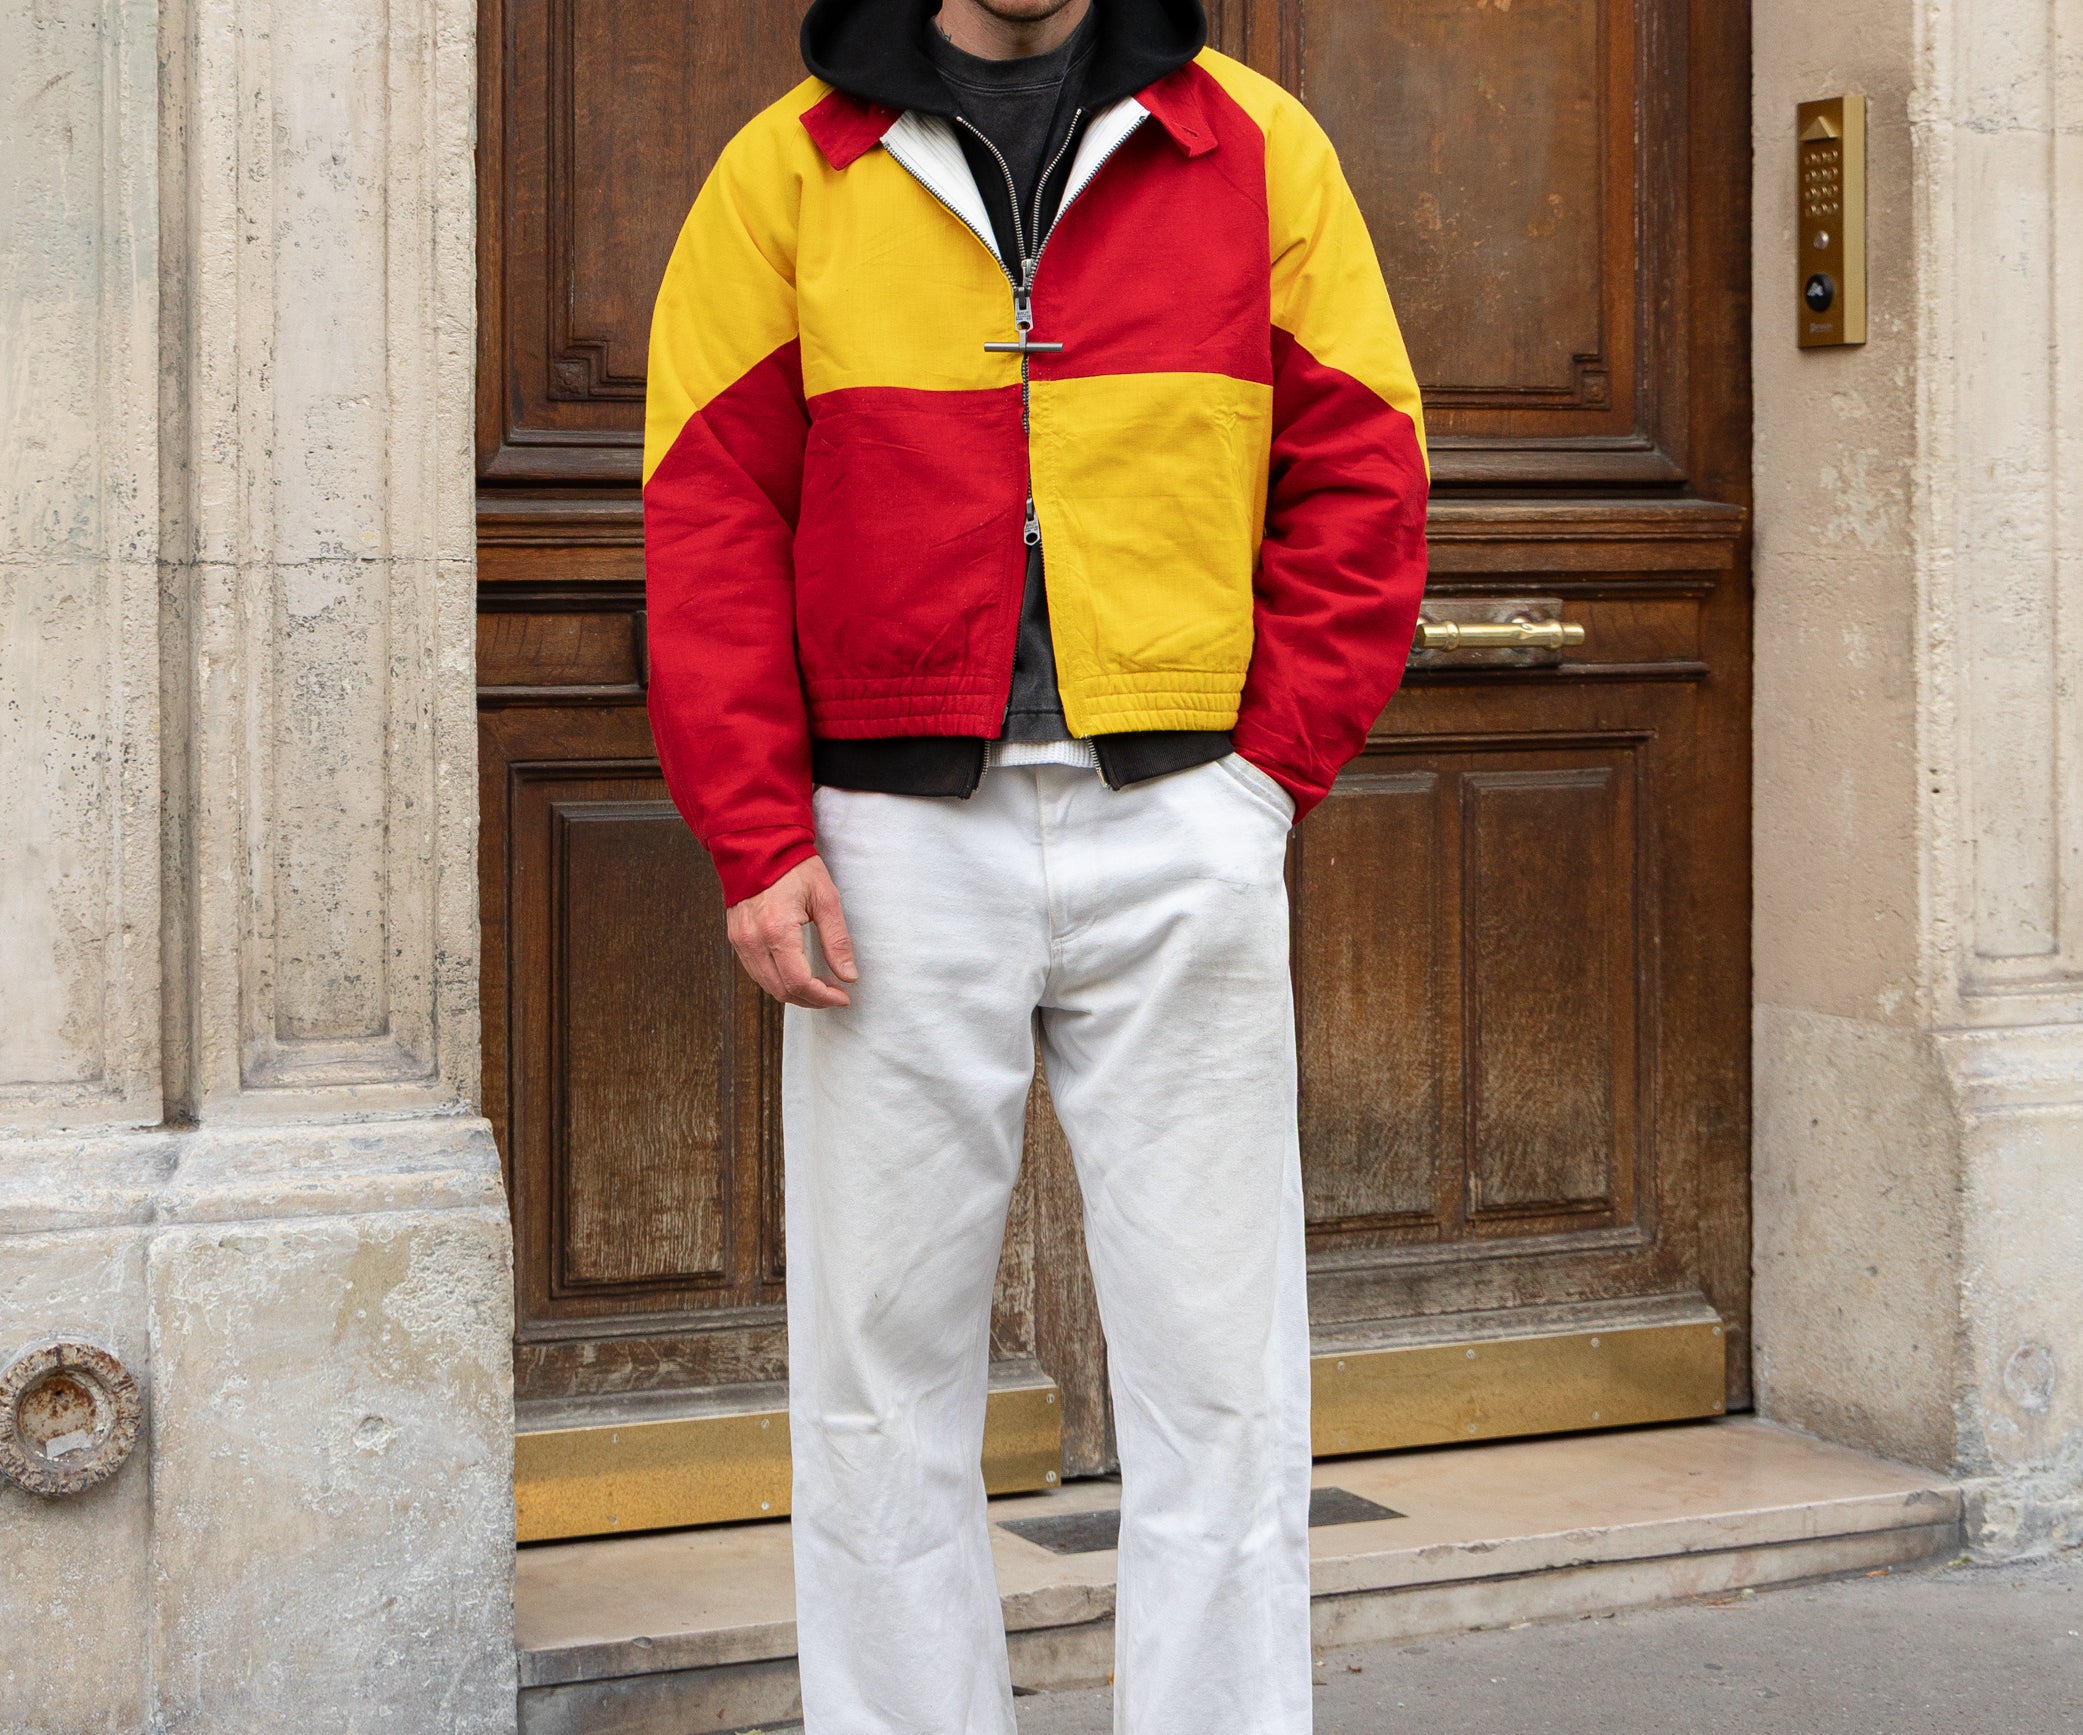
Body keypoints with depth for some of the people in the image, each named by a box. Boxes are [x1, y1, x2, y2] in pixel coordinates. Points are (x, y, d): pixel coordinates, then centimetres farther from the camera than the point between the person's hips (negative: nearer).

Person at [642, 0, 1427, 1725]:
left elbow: (1362, 481, 8)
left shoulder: (1256, 151, 9)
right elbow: (708, 516, 4)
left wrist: (1274, 766, -2)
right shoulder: (787, 175, 8)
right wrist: (758, 837, -5)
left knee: (1217, 1366, 2)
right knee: (885, 1360, 5)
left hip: (1177, 828, 0)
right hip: (894, 835, 0)